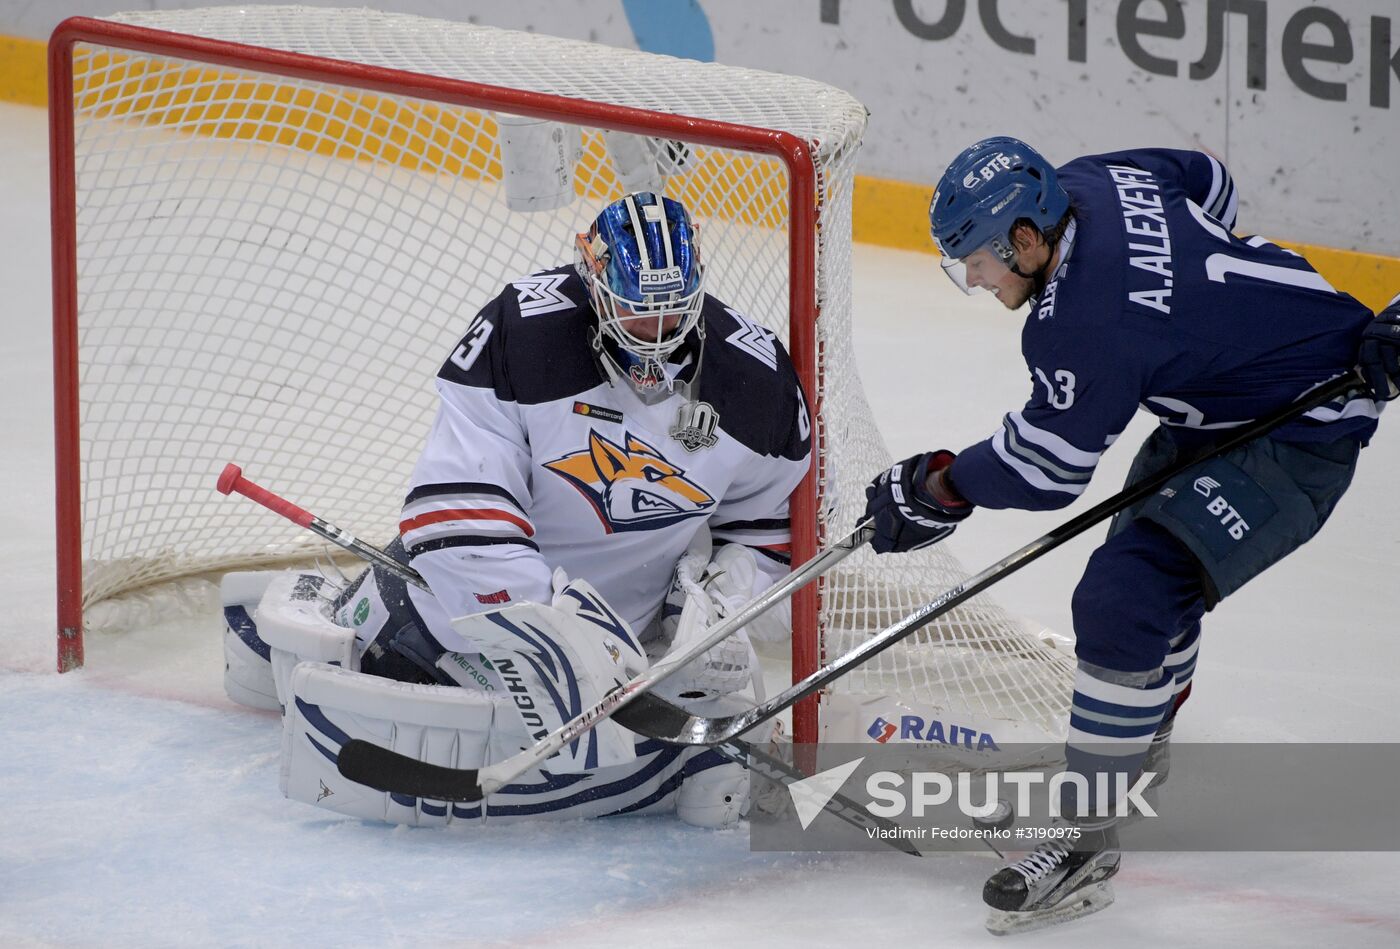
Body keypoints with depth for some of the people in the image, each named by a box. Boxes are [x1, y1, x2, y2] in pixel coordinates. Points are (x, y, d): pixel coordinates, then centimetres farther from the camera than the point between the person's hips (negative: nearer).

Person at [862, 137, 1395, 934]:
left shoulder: (1084, 326, -30)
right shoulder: (1092, 183, -5)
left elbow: (1046, 470, -18)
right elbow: (1208, 185, 14)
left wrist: (941, 487, -4)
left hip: (1300, 436, -11)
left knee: (1125, 600, -19)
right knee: (1152, 548, 28)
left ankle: (1088, 843, -14)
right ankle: (1143, 739, 52)